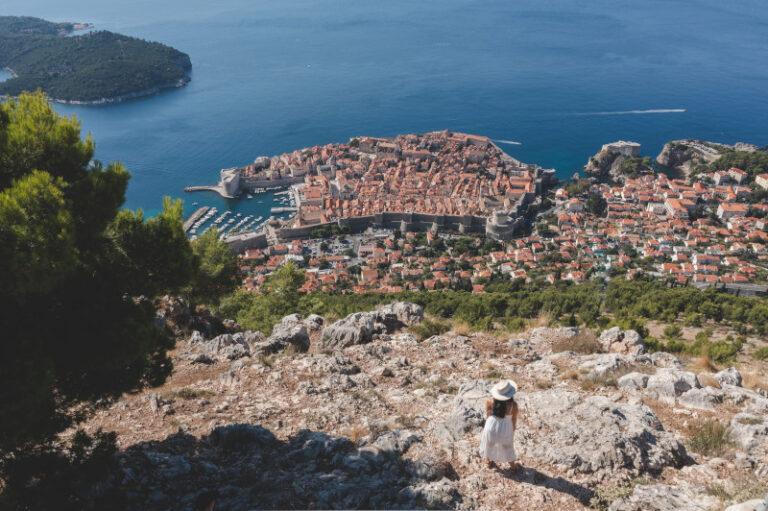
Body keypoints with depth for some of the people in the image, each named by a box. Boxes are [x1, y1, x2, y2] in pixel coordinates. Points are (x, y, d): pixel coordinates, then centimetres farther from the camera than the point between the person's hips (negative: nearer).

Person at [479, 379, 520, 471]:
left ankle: (488, 461, 57)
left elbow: (487, 414, -8)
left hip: (491, 427, 1)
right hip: (505, 430, -1)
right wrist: (513, 428, 7)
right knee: (507, 447, 28)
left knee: (489, 444, 31)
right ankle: (513, 466, 53)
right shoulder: (513, 405, -30)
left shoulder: (490, 401, -25)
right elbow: (514, 419, -13)